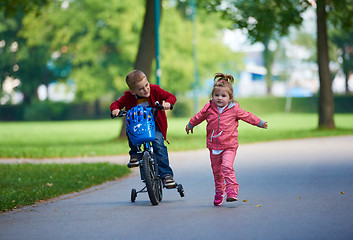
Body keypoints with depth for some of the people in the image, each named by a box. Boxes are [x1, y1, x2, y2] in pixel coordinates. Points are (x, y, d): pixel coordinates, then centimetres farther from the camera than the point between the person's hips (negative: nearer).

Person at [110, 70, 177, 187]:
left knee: (158, 144, -24)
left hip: (155, 125, -2)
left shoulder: (154, 90, -14)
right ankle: (134, 153, 0)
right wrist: (115, 109, -27)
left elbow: (171, 97, -13)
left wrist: (168, 103, -36)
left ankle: (166, 174, -21)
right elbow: (116, 103, -3)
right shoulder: (128, 96, -13)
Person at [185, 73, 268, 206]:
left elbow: (247, 116, 11)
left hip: (229, 146, -3)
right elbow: (199, 117, 18)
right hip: (214, 146, 3)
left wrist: (260, 123, 21)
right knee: (216, 170, 13)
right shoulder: (209, 109, -1)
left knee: (227, 167, -21)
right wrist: (190, 125, 34)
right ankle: (219, 191, 31)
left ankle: (232, 191, -20)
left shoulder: (234, 109, -5)